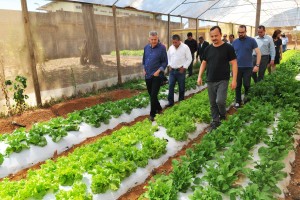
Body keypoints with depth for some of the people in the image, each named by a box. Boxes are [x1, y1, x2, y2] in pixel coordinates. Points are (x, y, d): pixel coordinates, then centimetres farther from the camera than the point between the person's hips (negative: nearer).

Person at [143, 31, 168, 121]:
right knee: (151, 94, 15)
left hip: (157, 75, -6)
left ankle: (152, 114, 7)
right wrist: (144, 69, 7)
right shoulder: (146, 47, 6)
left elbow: (165, 62, -8)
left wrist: (159, 71, -16)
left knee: (153, 95, -6)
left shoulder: (162, 48, -10)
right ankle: (158, 108, 35)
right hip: (147, 75, 6)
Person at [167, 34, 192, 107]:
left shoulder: (185, 47, -9)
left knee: (181, 87, 7)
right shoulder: (171, 47, 6)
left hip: (180, 70, -4)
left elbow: (189, 59, -7)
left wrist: (184, 67, -11)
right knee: (171, 86, 3)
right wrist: (169, 65, 7)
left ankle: (181, 101, 22)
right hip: (172, 70, 4)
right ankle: (170, 102, 10)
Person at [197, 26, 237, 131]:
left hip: (223, 80, -4)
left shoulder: (228, 48, -6)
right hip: (210, 81, 4)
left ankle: (223, 116, 15)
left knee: (220, 101, -16)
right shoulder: (208, 49, 7)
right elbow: (204, 63, 15)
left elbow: (234, 64, -6)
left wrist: (234, 80, -12)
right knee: (213, 103, 9)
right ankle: (215, 121, 25)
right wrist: (200, 76, 4)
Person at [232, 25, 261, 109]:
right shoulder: (235, 42, 7)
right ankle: (238, 101, 17)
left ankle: (247, 96, 30)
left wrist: (257, 65, -13)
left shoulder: (251, 41, -2)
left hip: (248, 67, -2)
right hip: (237, 67, 3)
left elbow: (258, 53, -4)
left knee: (246, 84, 2)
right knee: (237, 85, 6)